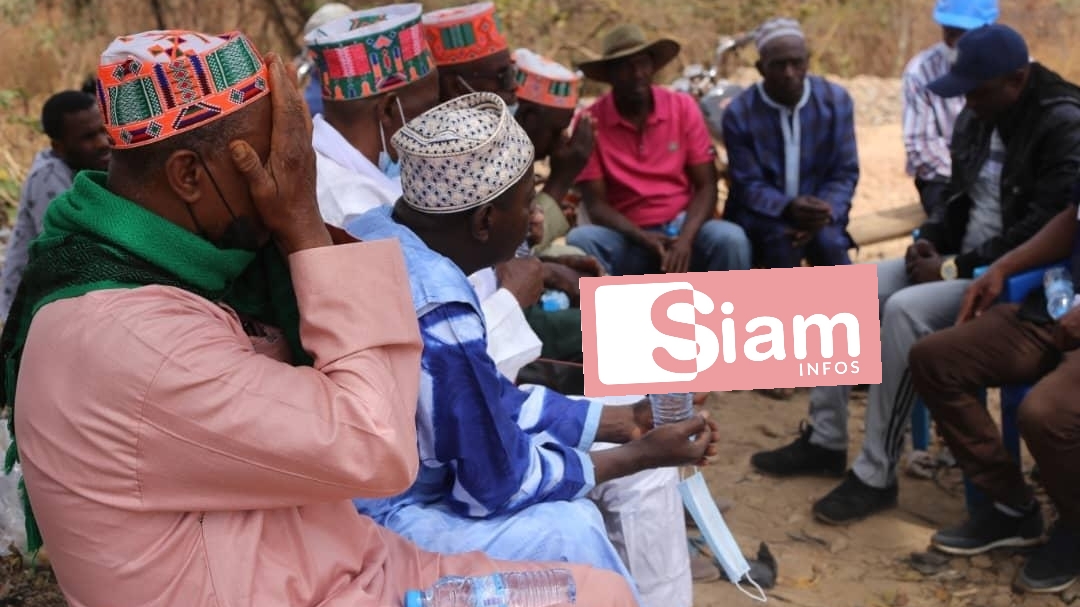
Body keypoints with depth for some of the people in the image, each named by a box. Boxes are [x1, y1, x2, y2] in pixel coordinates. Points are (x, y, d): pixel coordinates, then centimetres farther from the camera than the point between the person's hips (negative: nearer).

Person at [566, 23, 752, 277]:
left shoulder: (683, 107, -1)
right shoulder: (591, 121, -7)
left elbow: (706, 186, -3)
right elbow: (596, 204, -7)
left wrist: (685, 238, -21)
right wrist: (643, 238, -23)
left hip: (683, 227, 1)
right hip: (627, 237, -1)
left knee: (730, 239, -30)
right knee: (580, 241, -32)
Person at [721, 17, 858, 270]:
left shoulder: (836, 100, -4)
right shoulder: (739, 113, -11)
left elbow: (845, 172, -3)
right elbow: (749, 185, -13)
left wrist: (824, 211, -25)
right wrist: (788, 208, -34)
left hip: (816, 212, 2)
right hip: (761, 214, -2)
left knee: (828, 240, -30)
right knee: (782, 238, -34)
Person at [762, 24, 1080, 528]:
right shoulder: (978, 117, 6)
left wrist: (955, 269, -20)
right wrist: (931, 239, -2)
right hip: (963, 260, 9)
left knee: (905, 311, -33)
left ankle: (876, 475, -22)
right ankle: (826, 438, 3)